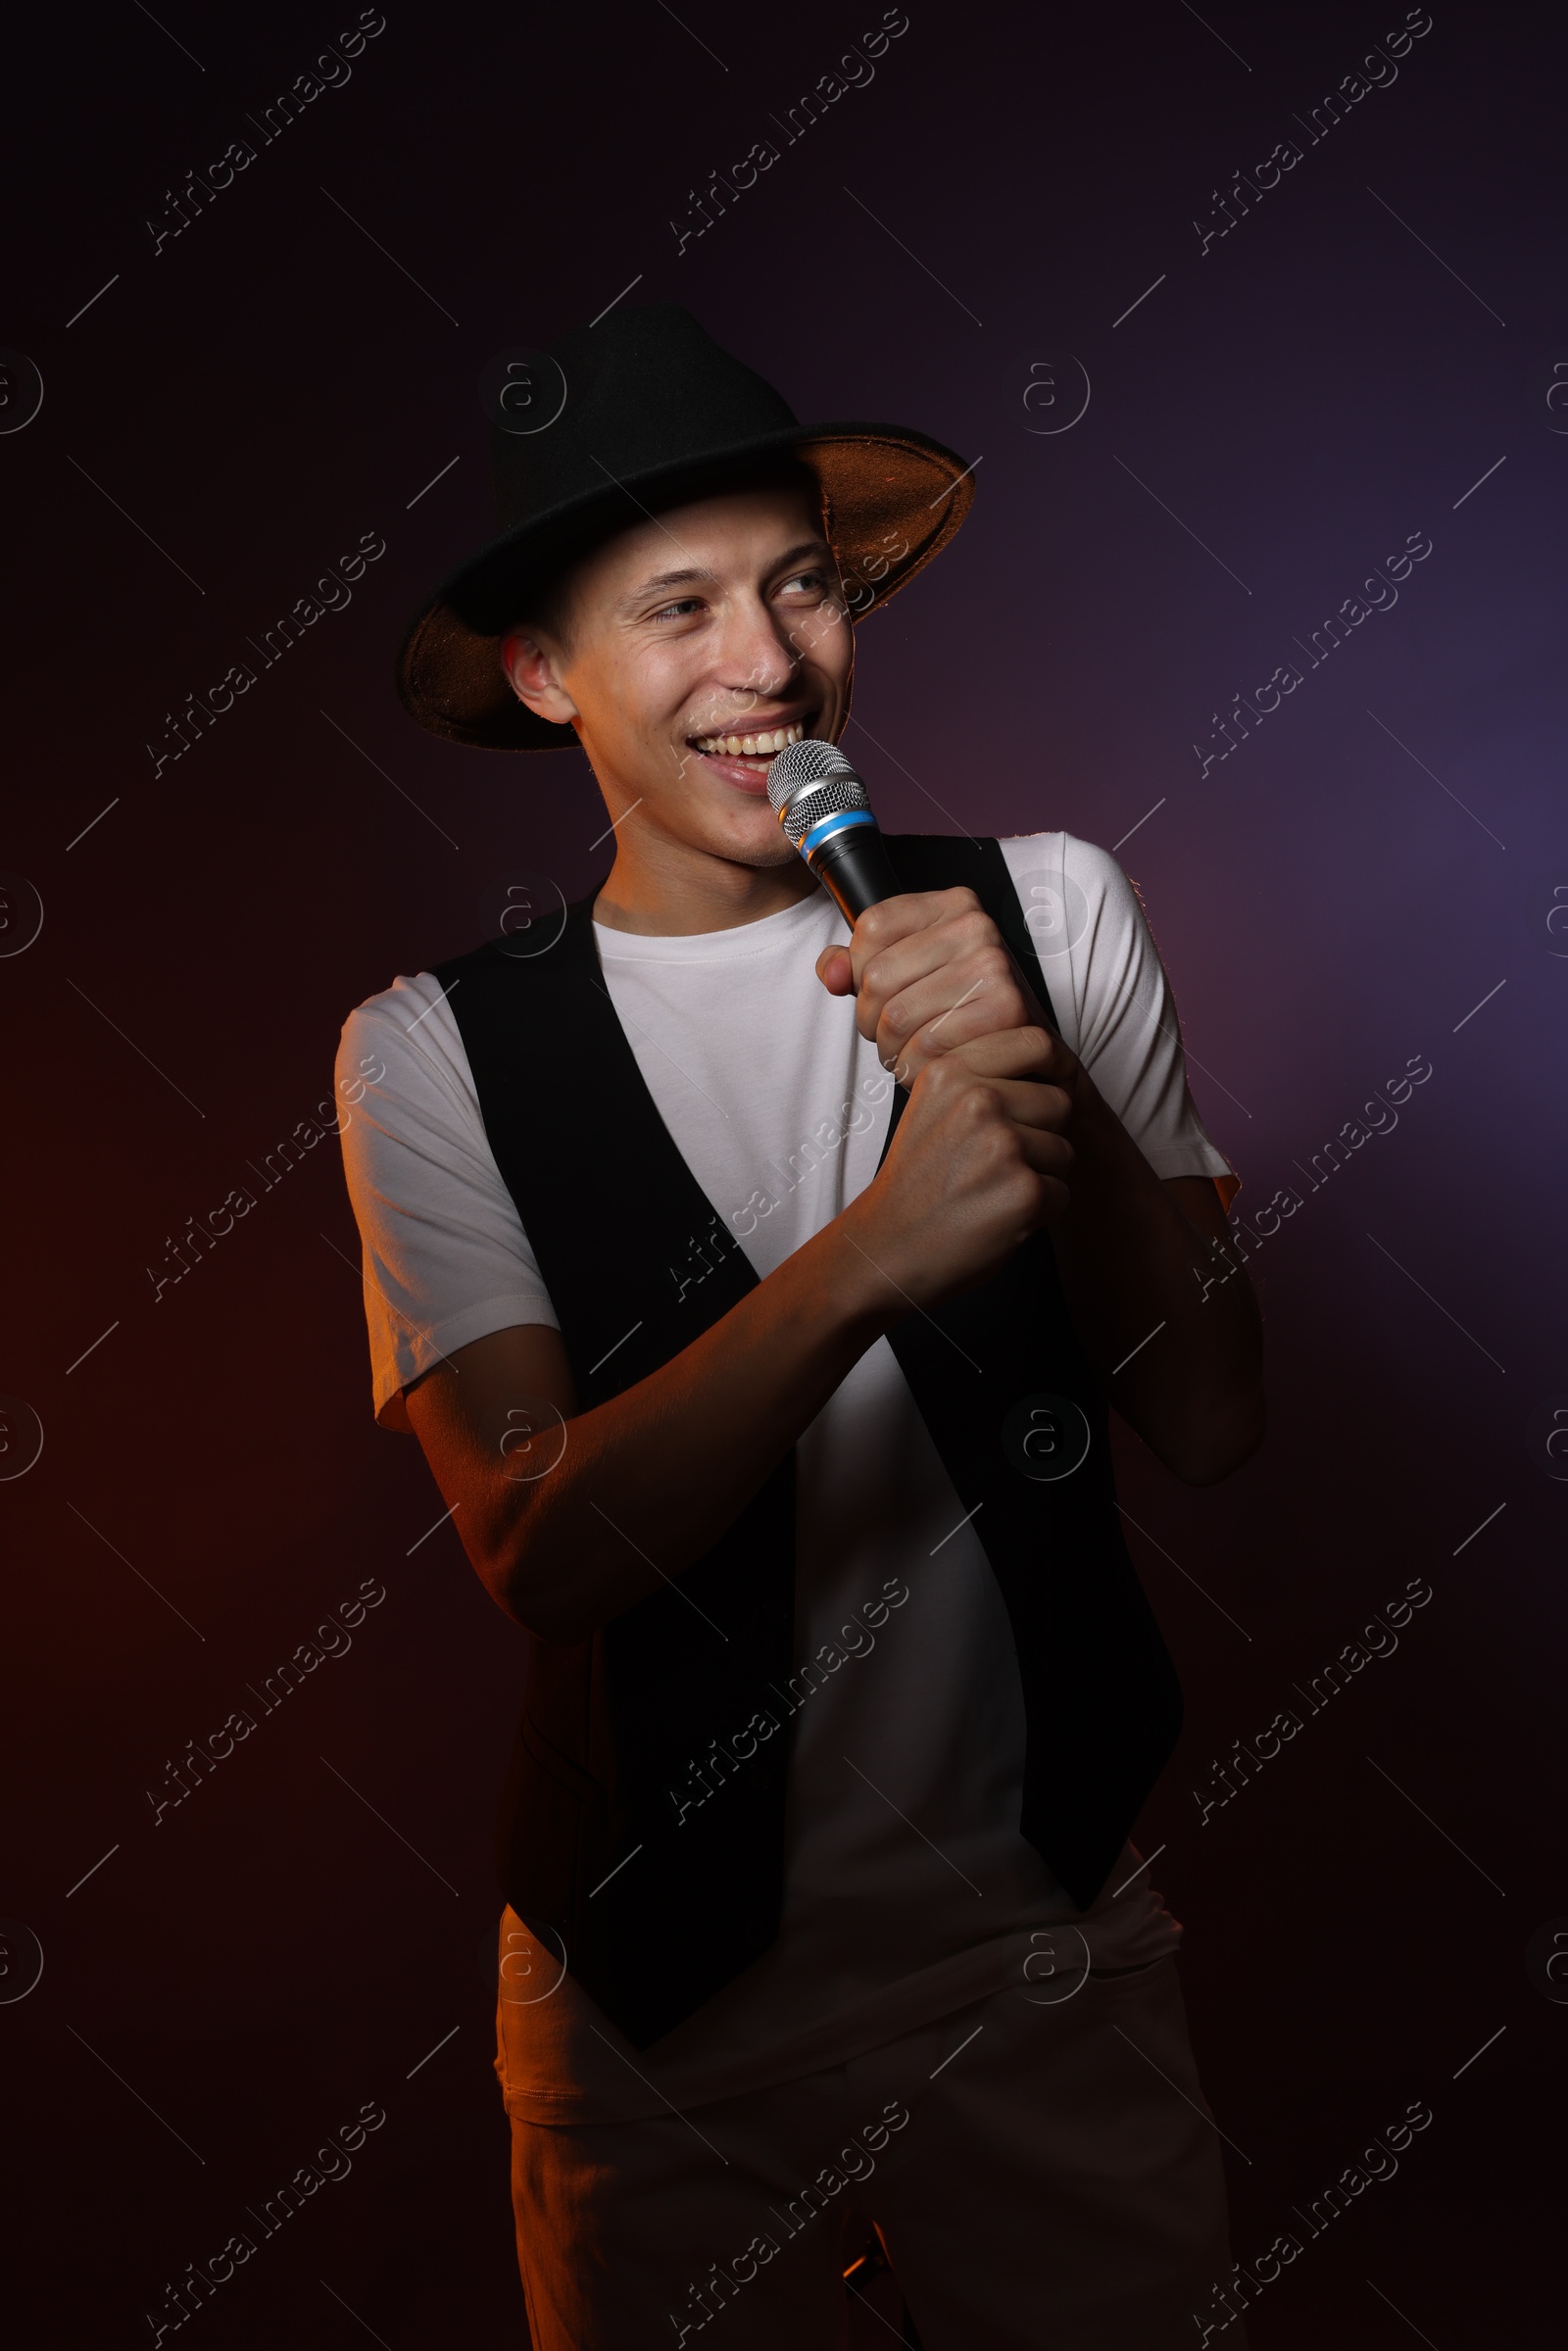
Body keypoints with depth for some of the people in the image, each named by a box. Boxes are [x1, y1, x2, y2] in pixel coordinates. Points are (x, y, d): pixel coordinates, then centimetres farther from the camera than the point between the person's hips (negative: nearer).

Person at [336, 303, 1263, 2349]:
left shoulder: (1047, 908, -6)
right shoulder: (436, 1049, -11)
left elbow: (1213, 1422, -8)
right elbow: (538, 1553, -20)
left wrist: (1054, 1102, -25)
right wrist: (869, 1256, -34)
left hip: (1053, 1940, 2)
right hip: (669, 1983, -1)